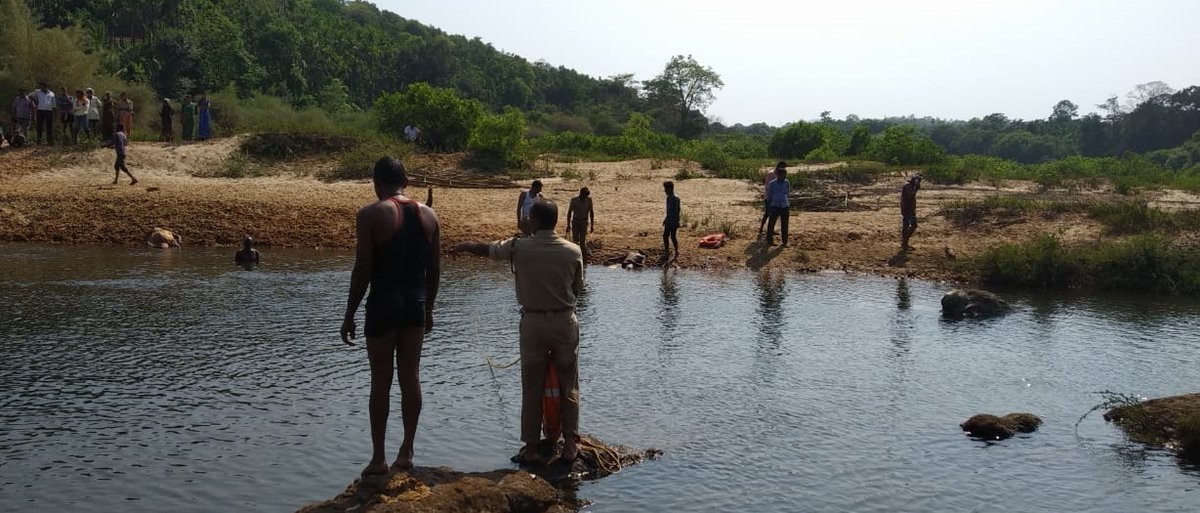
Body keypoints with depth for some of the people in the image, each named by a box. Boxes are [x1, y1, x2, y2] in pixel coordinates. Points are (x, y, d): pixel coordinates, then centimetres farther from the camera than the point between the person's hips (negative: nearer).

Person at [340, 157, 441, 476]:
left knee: (380, 381, 3)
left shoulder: (371, 214, -8)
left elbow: (362, 270, -11)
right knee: (410, 378, 10)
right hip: (416, 304, 4)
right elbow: (434, 269, 9)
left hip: (383, 305, -4)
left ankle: (378, 458, 10)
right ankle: (406, 452, 18)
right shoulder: (428, 214, 6)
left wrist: (349, 315, -3)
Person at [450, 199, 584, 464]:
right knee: (568, 386, 12)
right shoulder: (573, 251, -7)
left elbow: (484, 248, 7)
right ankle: (570, 444, 14)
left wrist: (462, 246, 27)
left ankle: (531, 447, 13)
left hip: (532, 322, -1)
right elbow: (577, 288, 5)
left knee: (532, 388, 9)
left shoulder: (519, 247, -9)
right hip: (565, 322, 1)